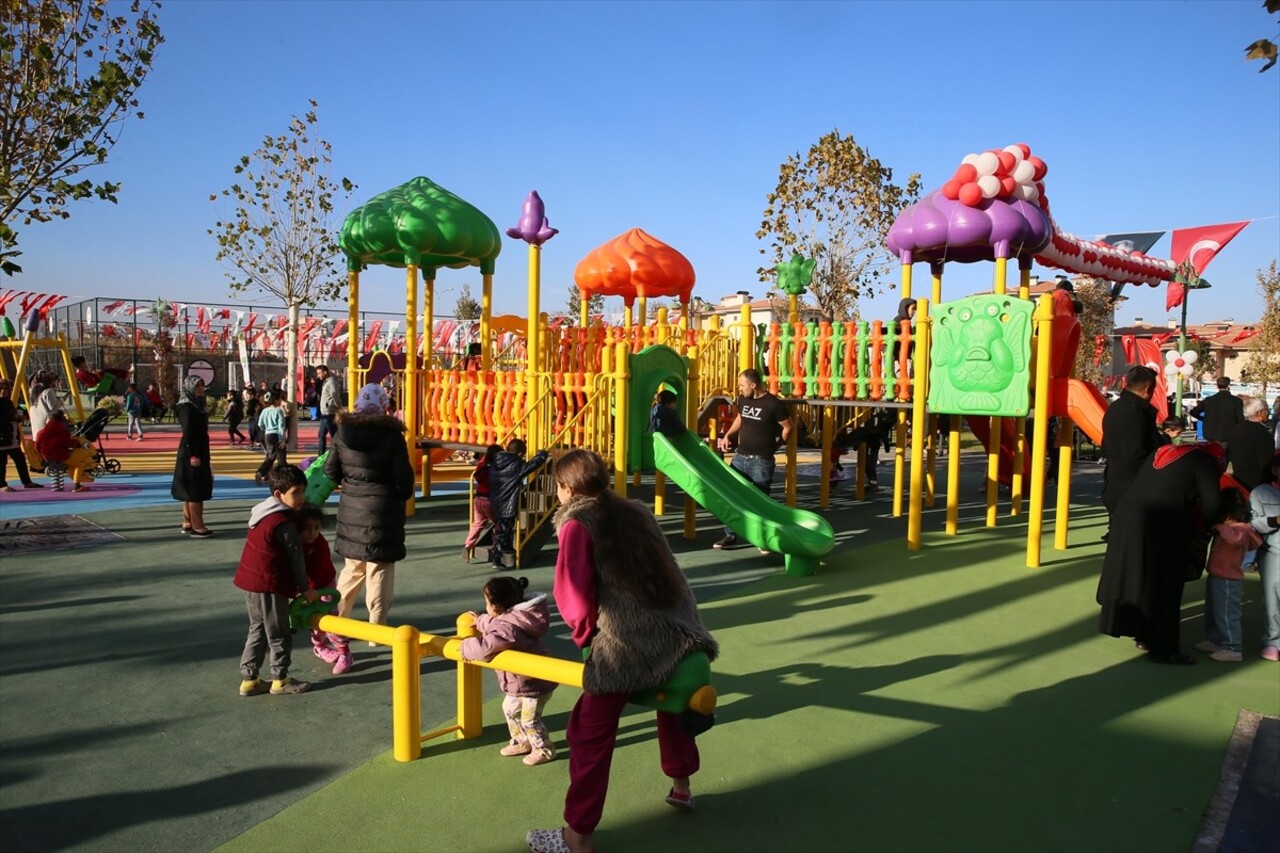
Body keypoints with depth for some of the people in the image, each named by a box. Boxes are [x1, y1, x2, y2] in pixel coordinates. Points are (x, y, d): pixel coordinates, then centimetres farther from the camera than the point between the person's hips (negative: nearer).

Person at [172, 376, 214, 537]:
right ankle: (197, 527, -4)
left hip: (199, 451, 10)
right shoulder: (187, 407, -14)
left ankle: (188, 523, 21)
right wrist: (193, 455, -23)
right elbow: (187, 432, -20)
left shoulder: (197, 405, 13)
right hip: (192, 452, -10)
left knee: (191, 489, 14)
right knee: (195, 489, -7)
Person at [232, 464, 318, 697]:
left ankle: (249, 678, 23)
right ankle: (280, 680, 16)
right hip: (268, 586, -9)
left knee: (258, 630, 19)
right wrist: (305, 588, -4)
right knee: (279, 634, 5)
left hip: (250, 581, 9)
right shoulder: (284, 522, -21)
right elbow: (295, 557, -15)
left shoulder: (266, 512, 9)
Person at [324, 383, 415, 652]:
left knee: (353, 567, 20)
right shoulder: (392, 435, -13)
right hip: (383, 509, -4)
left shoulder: (342, 433, -2)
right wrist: (402, 496, 10)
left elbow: (331, 472, 2)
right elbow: (404, 477, -10)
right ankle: (377, 627, 10)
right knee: (380, 570, 5)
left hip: (351, 508, 4)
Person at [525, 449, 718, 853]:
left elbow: (575, 593, -6)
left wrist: (584, 634, 12)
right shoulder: (636, 511, 13)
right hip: (676, 628, 7)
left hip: (624, 642, -7)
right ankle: (681, 785, 49)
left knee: (590, 735, 5)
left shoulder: (577, 525, -4)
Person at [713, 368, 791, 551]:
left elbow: (788, 427, -5)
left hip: (761, 461, -6)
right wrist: (728, 435, 11)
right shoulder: (743, 400, 4)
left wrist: (775, 446, 0)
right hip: (740, 457, 6)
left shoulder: (773, 404, -14)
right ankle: (731, 536, 19)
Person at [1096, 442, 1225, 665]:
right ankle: (1162, 649, 13)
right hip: (1159, 526, -7)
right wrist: (1200, 528, 16)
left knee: (1135, 579, 18)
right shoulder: (1205, 461, 5)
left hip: (1127, 518, 7)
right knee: (1161, 587, 4)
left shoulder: (1164, 452, 24)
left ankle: (1145, 635, 31)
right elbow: (1211, 505, -3)